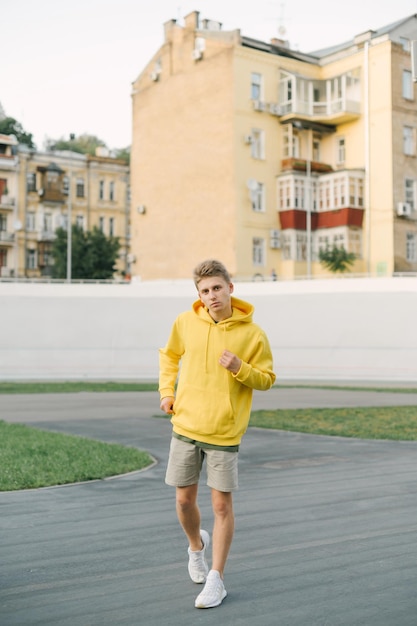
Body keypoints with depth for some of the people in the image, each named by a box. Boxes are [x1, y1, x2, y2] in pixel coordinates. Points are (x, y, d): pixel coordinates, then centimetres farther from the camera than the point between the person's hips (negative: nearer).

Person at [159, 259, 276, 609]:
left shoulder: (252, 333, -9)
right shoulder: (186, 322, 0)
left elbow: (267, 380, -1)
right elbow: (169, 354, 18)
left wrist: (239, 368, -20)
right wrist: (167, 391, 6)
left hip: (225, 433, -3)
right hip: (185, 426, 3)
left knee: (222, 505, 2)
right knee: (184, 499, 11)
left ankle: (216, 580, 16)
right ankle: (197, 546, 42)